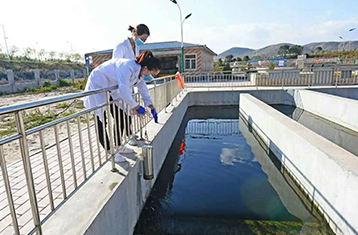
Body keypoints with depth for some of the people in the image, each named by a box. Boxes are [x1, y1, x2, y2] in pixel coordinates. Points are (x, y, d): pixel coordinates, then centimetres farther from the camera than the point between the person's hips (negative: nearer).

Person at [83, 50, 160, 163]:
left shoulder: (139, 72, -5)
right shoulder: (127, 67, -33)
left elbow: (143, 89, 6)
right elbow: (124, 91, -38)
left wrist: (152, 108, 3)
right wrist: (136, 107, -25)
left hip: (110, 92, 9)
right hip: (97, 86, -9)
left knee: (120, 118, 6)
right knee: (101, 121, -9)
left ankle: (119, 147, 19)